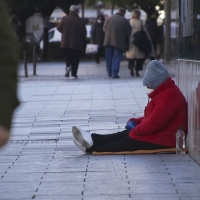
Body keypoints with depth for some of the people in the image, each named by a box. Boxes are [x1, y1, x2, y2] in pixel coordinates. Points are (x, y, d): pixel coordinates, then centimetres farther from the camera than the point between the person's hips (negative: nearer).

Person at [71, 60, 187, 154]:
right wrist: (135, 122, 8)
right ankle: (93, 140, -8)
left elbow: (155, 121, -27)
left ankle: (91, 148, -9)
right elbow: (151, 117, 25)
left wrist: (137, 130, -13)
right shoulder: (164, 92, 19)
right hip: (157, 135, 11)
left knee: (128, 143, -10)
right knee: (125, 134, 1)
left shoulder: (169, 95, -19)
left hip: (163, 141, -11)